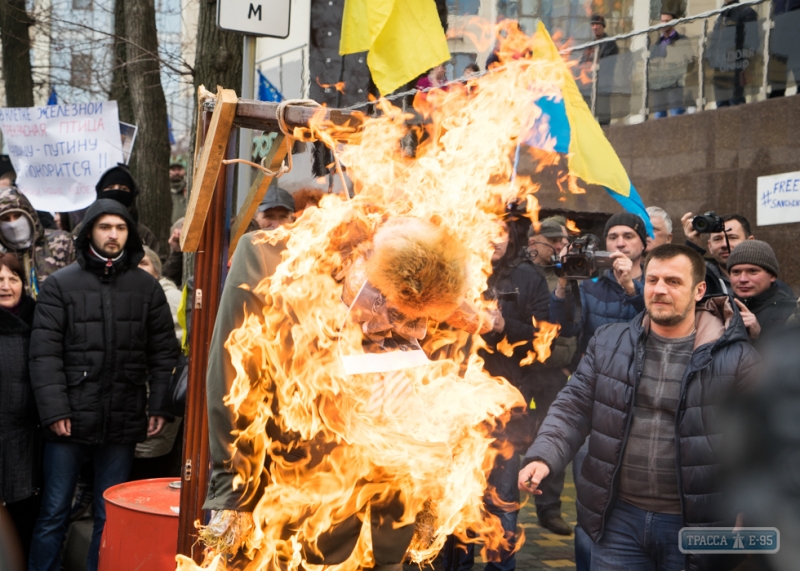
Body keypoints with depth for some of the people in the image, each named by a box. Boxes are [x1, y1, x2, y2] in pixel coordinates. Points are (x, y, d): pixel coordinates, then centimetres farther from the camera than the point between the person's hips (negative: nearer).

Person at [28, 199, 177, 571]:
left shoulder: (147, 287, 7)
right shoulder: (60, 285, 1)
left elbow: (164, 352, 8)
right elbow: (44, 353, -4)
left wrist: (159, 407, 1)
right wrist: (54, 409, -11)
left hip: (123, 422, 2)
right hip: (71, 420, -2)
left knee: (111, 517, 10)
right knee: (54, 513, 6)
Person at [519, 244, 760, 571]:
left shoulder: (737, 359, -5)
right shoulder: (608, 343, 4)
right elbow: (574, 407, 3)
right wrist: (543, 457, -14)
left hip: (695, 528, -2)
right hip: (617, 518, 3)